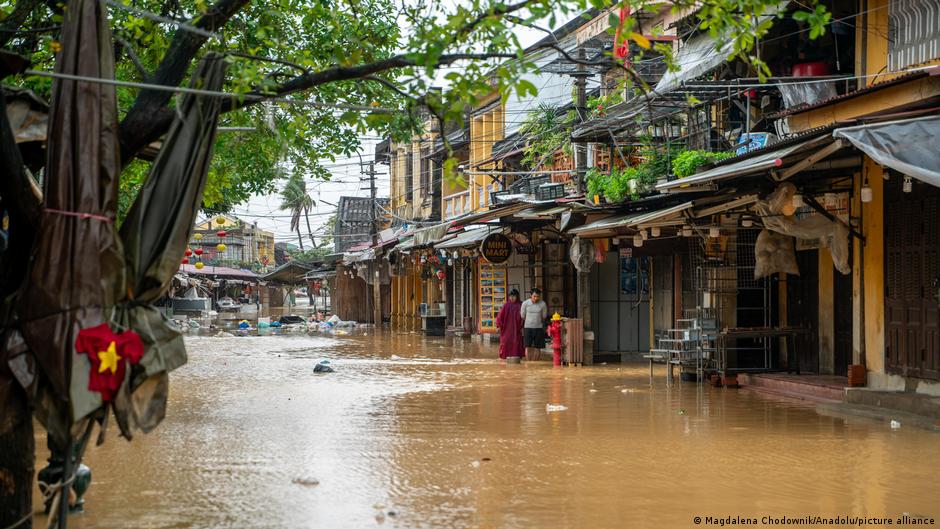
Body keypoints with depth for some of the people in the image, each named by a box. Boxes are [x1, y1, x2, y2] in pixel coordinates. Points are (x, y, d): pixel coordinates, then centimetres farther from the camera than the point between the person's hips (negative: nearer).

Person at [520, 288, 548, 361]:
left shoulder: (543, 304, -5)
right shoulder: (525, 303, -7)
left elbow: (544, 317, 10)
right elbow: (522, 316, 5)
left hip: (538, 328, 1)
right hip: (528, 327, -1)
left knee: (537, 348, 3)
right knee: (528, 347, -8)